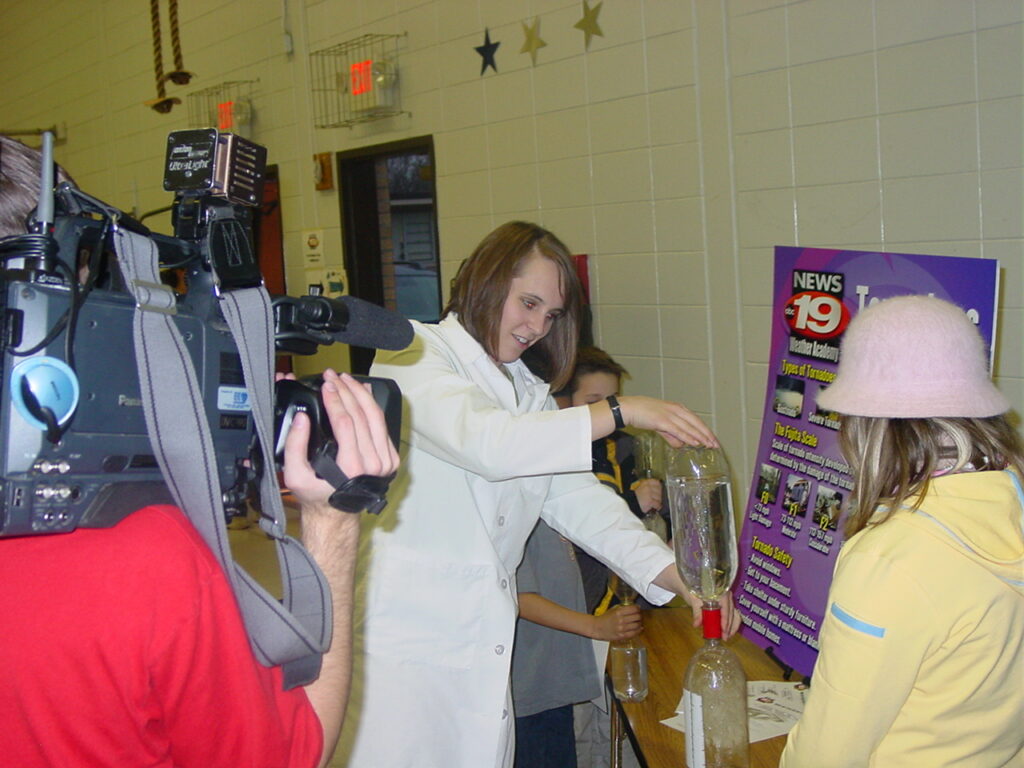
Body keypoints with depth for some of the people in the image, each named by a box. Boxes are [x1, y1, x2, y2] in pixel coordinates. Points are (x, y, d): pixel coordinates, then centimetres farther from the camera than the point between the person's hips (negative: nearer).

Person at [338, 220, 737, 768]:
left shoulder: (528, 392, 18)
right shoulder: (413, 356, -5)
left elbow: (578, 499, 8)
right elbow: (487, 443, -23)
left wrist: (678, 577, -6)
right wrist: (621, 412, -23)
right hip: (403, 638, -6)